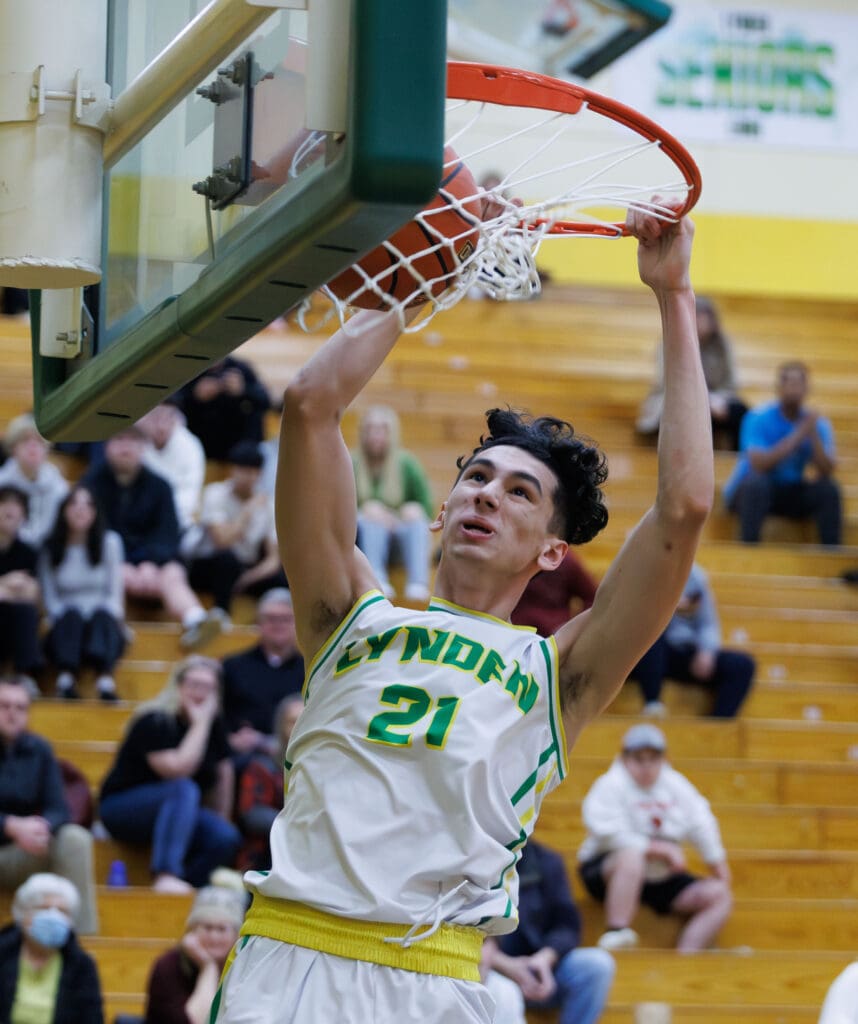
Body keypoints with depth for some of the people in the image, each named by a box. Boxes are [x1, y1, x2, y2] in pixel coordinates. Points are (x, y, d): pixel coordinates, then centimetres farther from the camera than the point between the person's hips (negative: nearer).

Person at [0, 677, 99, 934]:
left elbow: (58, 809, -1)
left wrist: (42, 827, -25)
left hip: (24, 853, 4)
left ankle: (82, 931, -22)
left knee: (76, 838, -22)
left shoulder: (39, 750, 4)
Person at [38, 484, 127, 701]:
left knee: (101, 615, -34)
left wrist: (112, 616, -15)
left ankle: (105, 681, -62)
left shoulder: (110, 542, 5)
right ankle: (66, 681, -56)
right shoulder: (50, 547, 5)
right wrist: (63, 619, -16)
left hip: (103, 627, 0)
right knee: (72, 613, -33)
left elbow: (115, 593, 2)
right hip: (65, 629, 0)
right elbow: (49, 599, 1)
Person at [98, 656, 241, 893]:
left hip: (180, 813, 6)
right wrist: (200, 724, -24)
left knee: (226, 838, -23)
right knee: (183, 790, -38)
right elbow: (177, 769, -29)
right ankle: (166, 875, -51)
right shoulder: (154, 721, -16)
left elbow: (223, 774, 10)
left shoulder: (214, 724, 5)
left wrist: (221, 821, 3)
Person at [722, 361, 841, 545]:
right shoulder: (759, 418, -13)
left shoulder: (819, 424, -2)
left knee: (828, 488, -22)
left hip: (792, 496, 3)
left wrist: (813, 434, -26)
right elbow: (759, 464, -27)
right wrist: (799, 435, -27)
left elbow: (826, 472, -13)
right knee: (757, 481, -36)